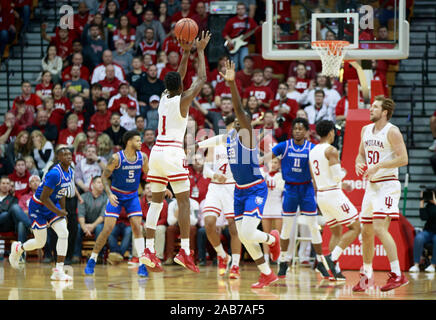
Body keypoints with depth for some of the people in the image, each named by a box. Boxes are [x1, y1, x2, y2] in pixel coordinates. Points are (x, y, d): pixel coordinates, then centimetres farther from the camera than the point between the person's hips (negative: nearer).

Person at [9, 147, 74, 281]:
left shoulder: (69, 172, 1)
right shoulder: (55, 173, -28)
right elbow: (43, 197, -27)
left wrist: (63, 211, 10)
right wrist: (58, 212, -20)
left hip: (52, 204, 8)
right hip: (38, 206, -8)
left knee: (64, 233, -12)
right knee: (40, 242, 1)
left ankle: (58, 271, -12)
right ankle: (18, 248, 33)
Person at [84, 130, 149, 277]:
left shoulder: (142, 157, -7)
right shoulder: (116, 158, -19)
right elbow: (105, 177, -12)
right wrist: (109, 194, -26)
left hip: (132, 196, 3)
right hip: (116, 195, -3)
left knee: (137, 227, -10)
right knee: (108, 228, -8)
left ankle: (142, 264, -11)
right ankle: (92, 260, 8)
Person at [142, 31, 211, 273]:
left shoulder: (165, 97, 11)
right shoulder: (182, 100, -6)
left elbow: (179, 77, 28)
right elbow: (202, 80, 2)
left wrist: (186, 53, 27)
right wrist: (200, 51, 9)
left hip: (157, 152, 7)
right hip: (173, 153, -7)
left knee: (157, 201, 9)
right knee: (184, 201, -4)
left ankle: (149, 250, 1)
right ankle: (185, 251, -11)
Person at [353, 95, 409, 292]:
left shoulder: (392, 132, -11)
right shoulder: (366, 130, 12)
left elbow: (403, 159, -17)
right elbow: (361, 154, 24)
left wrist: (378, 166, -21)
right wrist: (359, 163, 0)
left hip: (387, 185, -8)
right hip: (371, 186, 8)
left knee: (379, 227, -21)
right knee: (366, 231, 10)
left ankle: (397, 274, -20)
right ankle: (367, 275, 24)